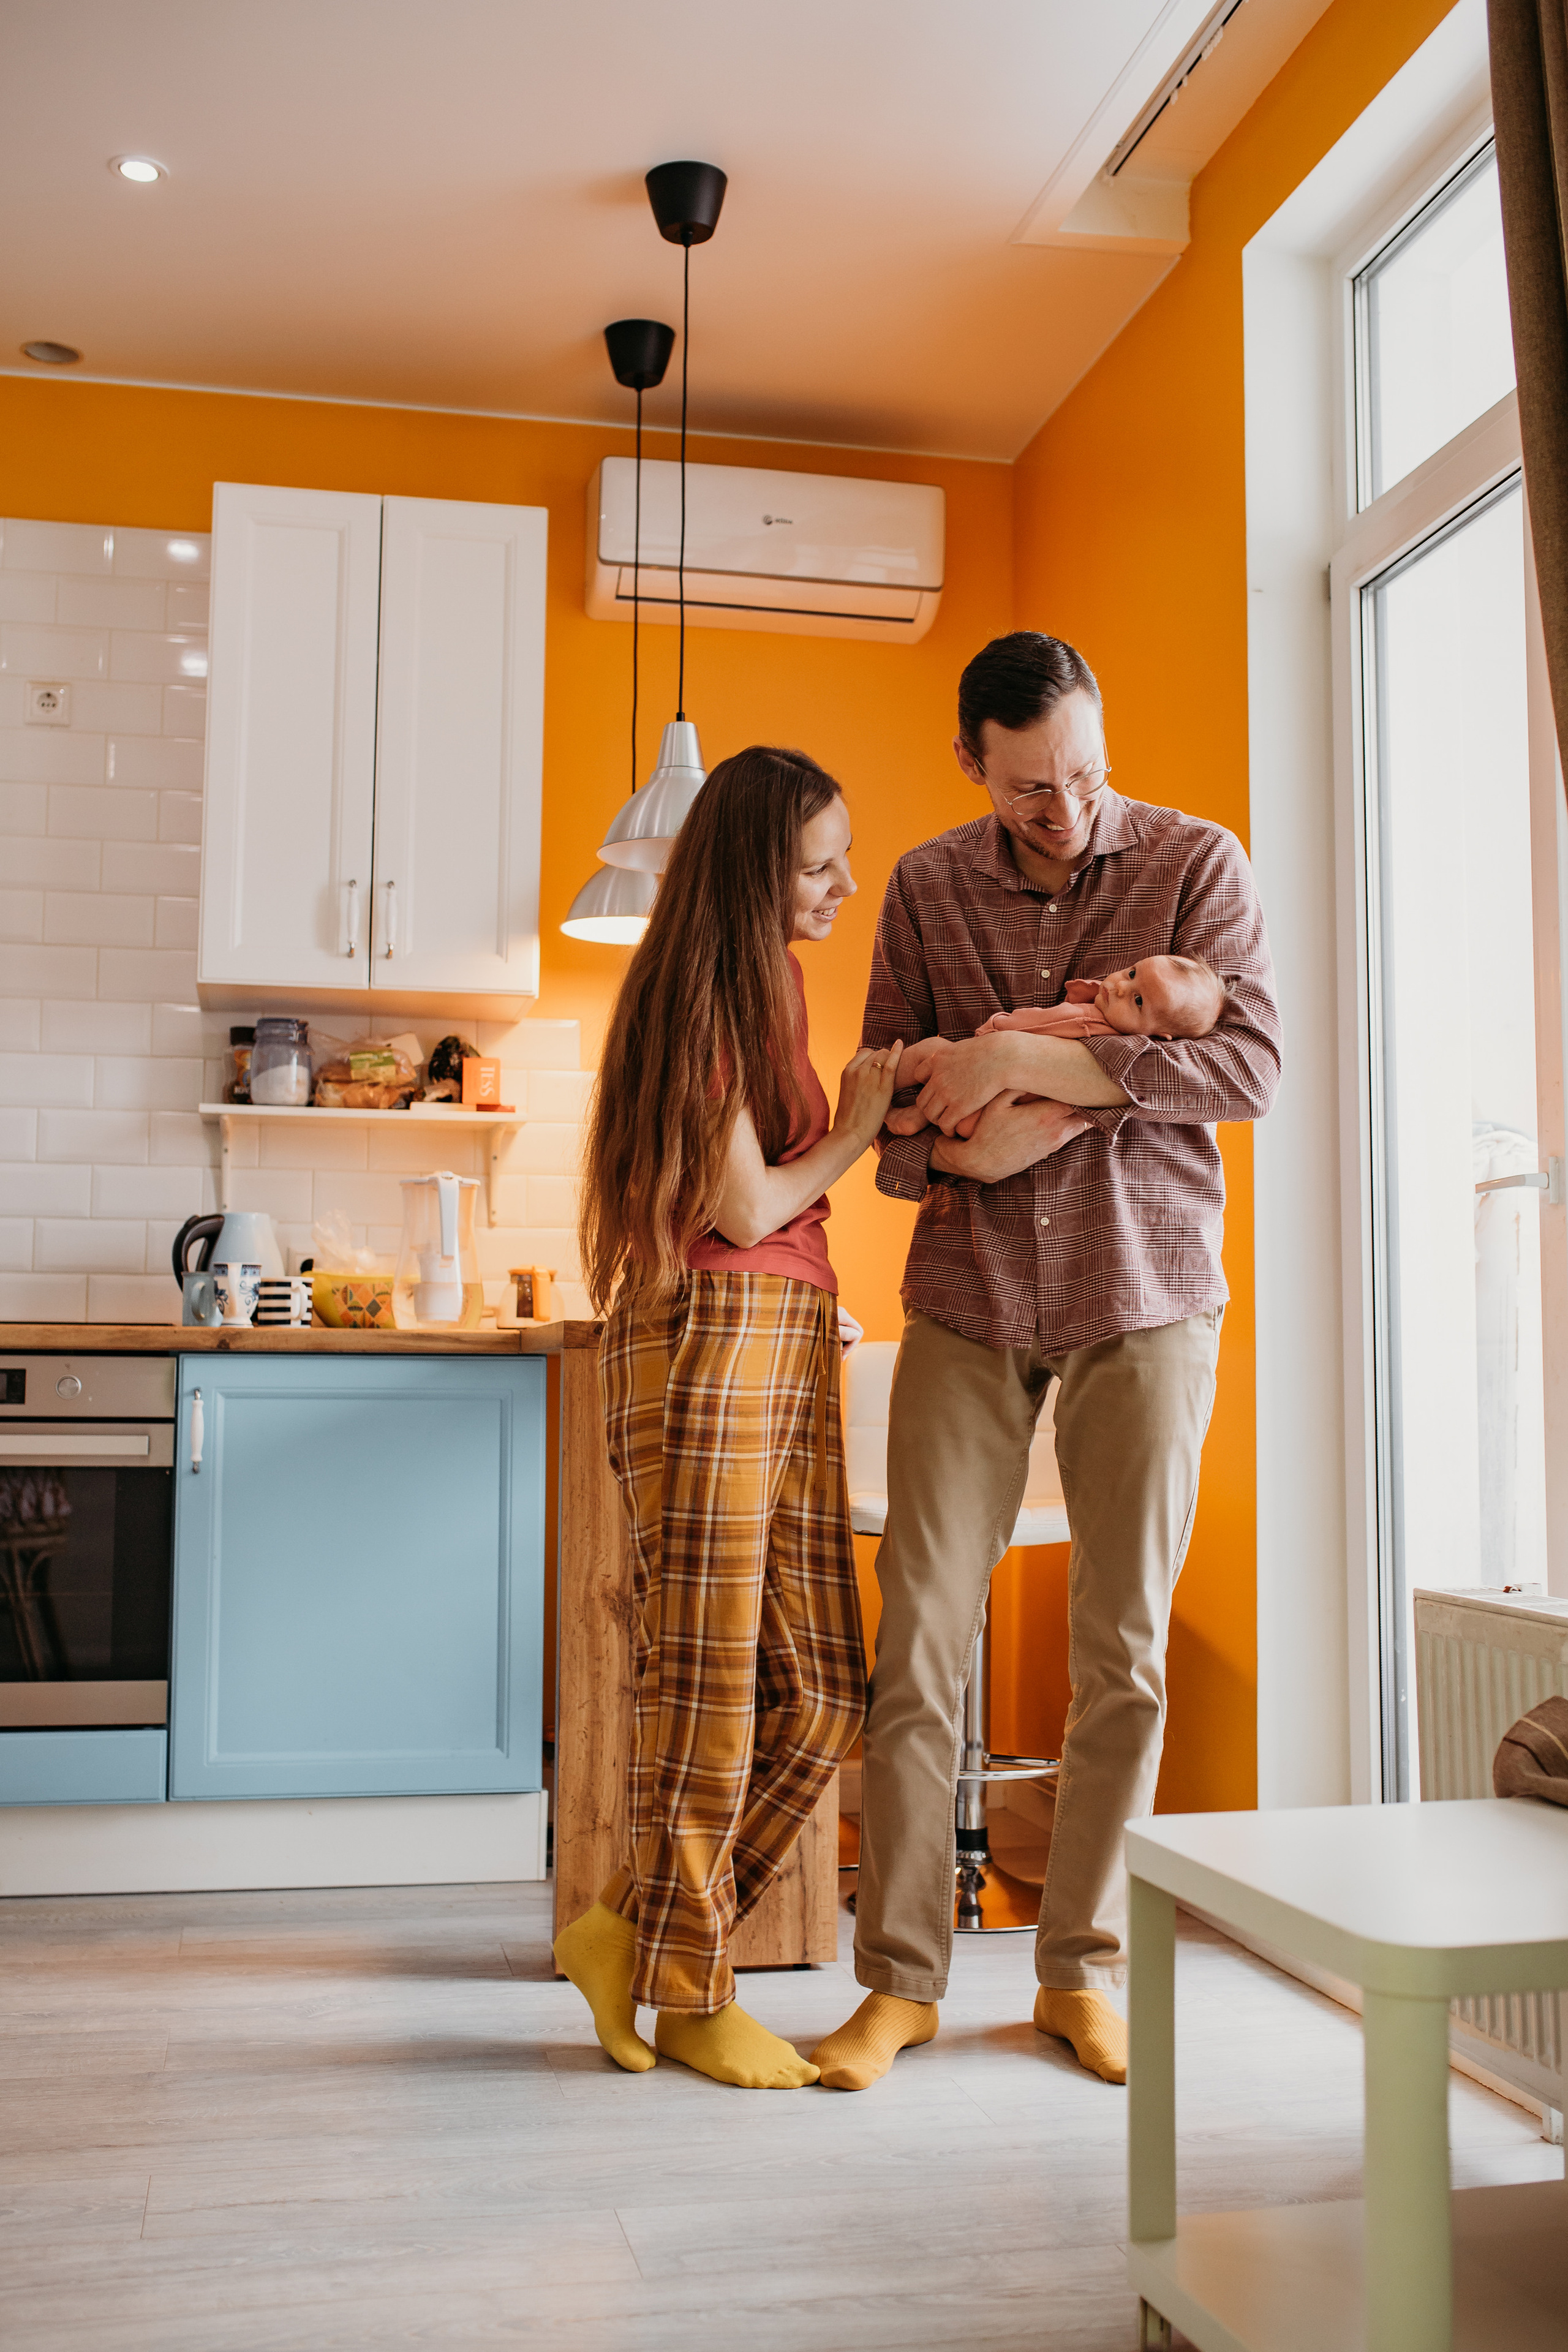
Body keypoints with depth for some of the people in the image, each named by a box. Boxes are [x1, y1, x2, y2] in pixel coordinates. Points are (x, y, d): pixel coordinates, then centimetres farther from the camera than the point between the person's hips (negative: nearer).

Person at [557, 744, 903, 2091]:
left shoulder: (767, 987, 22)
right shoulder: (701, 992, -8)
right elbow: (746, 1205, -10)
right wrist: (854, 1133, 4)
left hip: (794, 1350, 9)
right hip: (709, 1344, -9)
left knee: (820, 1691, 6)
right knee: (711, 1686, -1)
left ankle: (633, 1933, 18)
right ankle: (692, 1991, 15)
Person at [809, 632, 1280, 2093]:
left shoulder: (1196, 863, -1)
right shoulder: (926, 888, 5)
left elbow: (1252, 1066, -13)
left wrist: (1030, 1060, -20)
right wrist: (969, 1149, -17)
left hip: (1144, 1299, -1)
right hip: (968, 1301, 2)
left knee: (1123, 1657, 4)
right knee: (918, 1643, -1)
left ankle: (1081, 1972, 20)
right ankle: (901, 1980, 12)